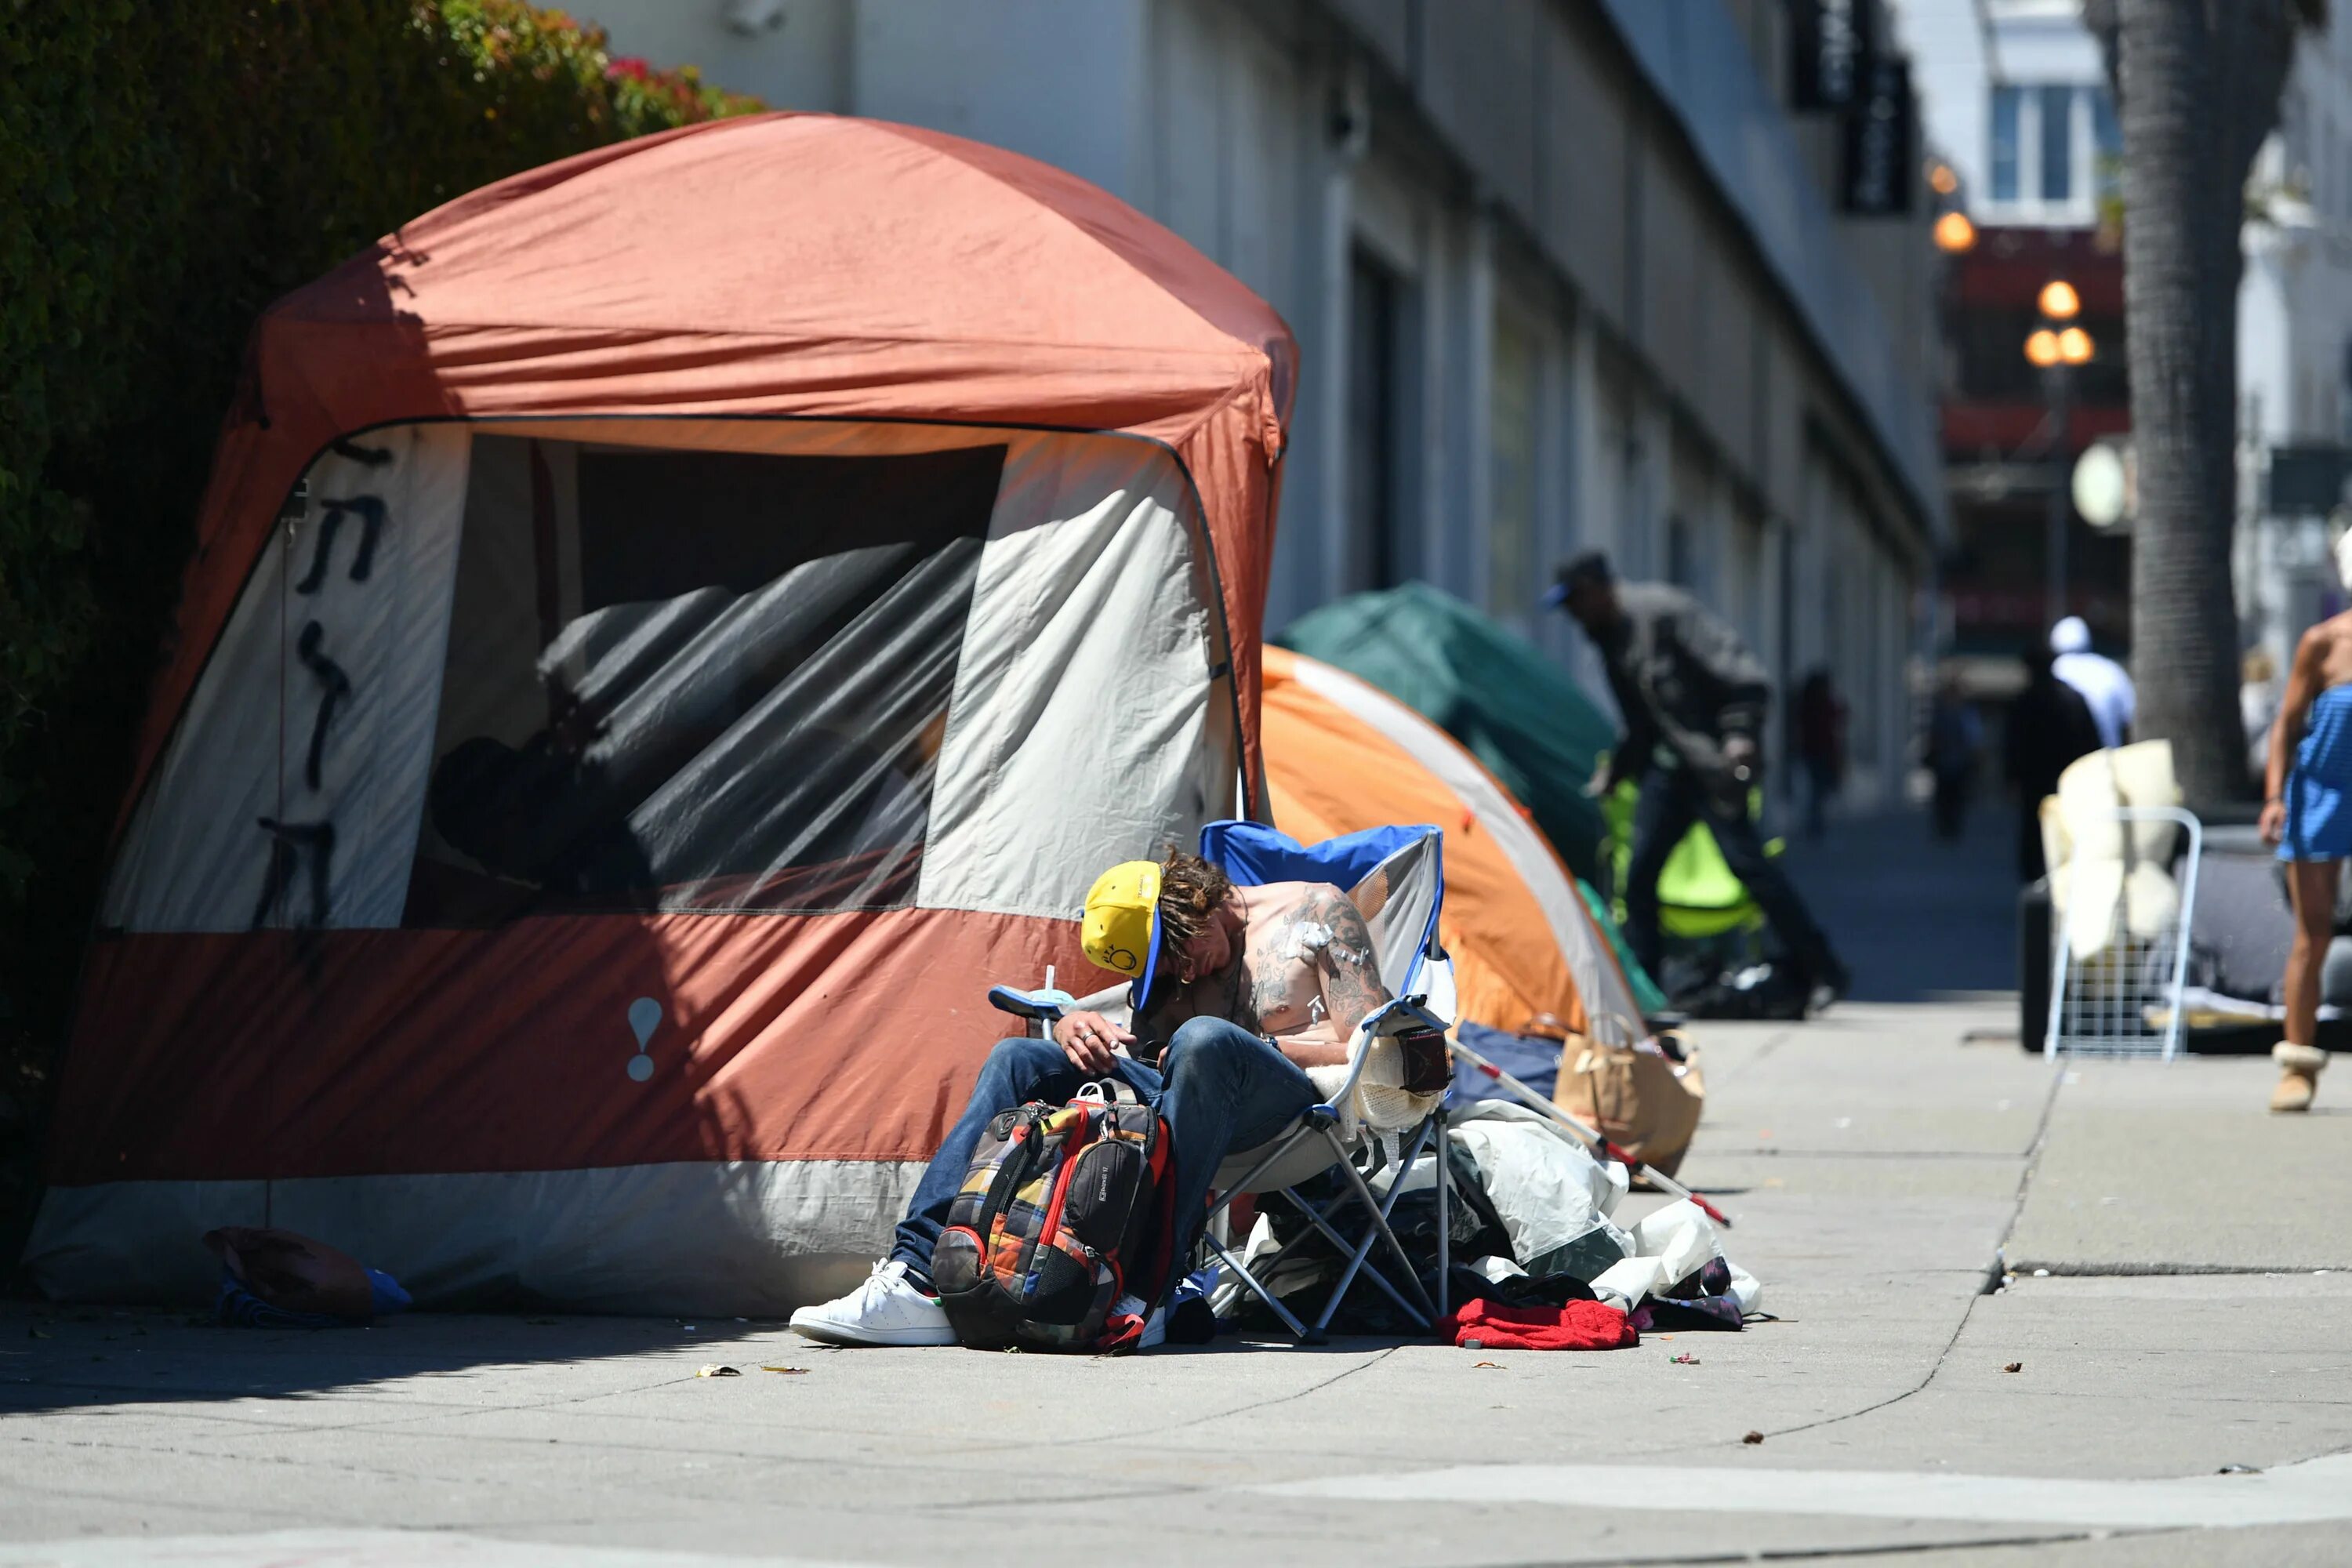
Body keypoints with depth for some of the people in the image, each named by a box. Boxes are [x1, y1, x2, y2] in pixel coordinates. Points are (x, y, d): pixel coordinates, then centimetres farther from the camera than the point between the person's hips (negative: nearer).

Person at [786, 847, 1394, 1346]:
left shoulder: (1316, 911, 4)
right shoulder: (1170, 953, 21)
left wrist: (1256, 1048, -9)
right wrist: (1076, 1026, -4)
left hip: (1298, 1098, -6)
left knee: (1207, 1039, -39)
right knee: (1019, 1060, -7)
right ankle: (918, 1277, -23)